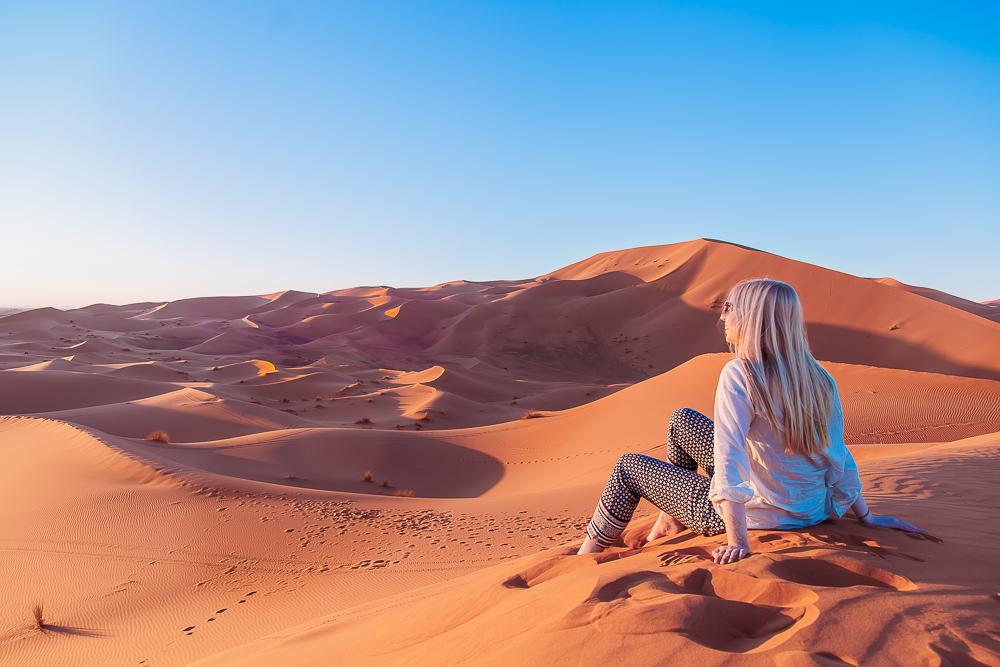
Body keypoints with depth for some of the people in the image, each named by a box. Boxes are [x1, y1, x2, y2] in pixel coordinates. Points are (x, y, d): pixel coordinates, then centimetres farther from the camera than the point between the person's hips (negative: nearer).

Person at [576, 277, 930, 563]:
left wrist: (738, 542, -27)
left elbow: (729, 461, -30)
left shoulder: (739, 374, -26)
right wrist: (867, 517, 12)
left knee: (629, 466, 9)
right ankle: (670, 519, 33)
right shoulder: (819, 378, -5)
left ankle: (591, 550, 28)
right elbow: (839, 459, 1)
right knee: (682, 419, 20)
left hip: (754, 512, -7)